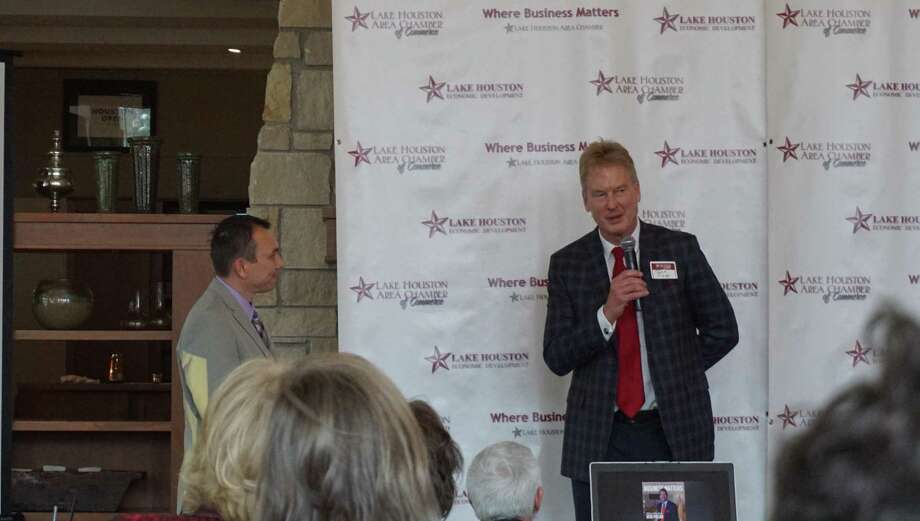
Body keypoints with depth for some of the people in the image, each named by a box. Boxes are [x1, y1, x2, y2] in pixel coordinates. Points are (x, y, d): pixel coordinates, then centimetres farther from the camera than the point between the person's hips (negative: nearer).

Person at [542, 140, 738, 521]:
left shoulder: (680, 249, 4)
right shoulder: (567, 264, 5)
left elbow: (723, 330, 10)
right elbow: (556, 358, -2)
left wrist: (676, 373, 5)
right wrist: (607, 312, -15)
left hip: (675, 434, 0)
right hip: (599, 437, 1)